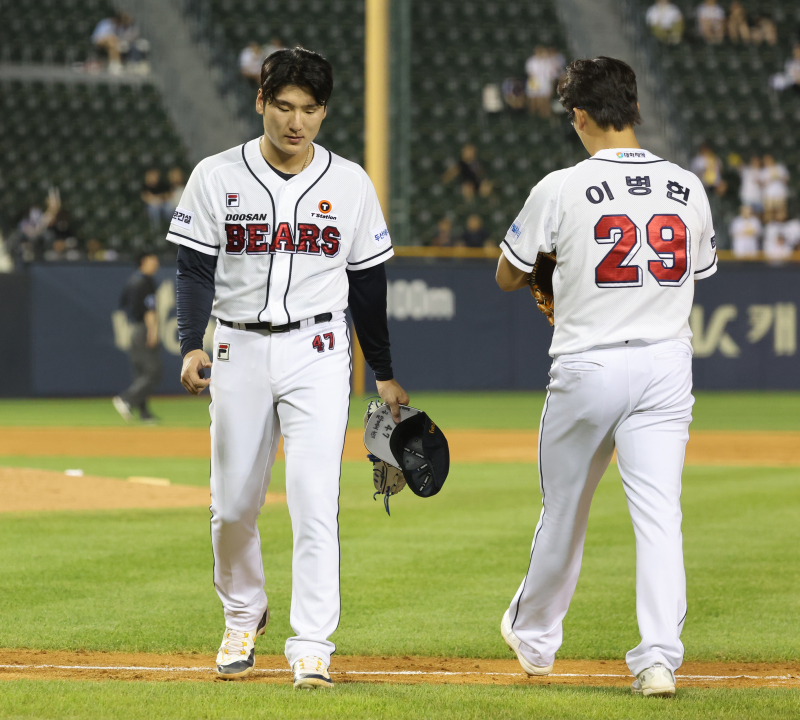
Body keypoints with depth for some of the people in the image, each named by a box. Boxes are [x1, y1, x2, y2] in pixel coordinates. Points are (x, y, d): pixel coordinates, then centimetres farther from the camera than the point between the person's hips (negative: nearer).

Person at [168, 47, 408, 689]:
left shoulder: (351, 184, 1)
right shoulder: (217, 177, -1)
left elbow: (368, 284, 8)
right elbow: (196, 270, -3)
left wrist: (385, 373, 11)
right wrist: (191, 346, -19)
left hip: (317, 353, -1)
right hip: (240, 350, 1)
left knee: (315, 498, -13)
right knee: (234, 503, 8)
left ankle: (312, 647, -11)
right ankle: (244, 615, 33)